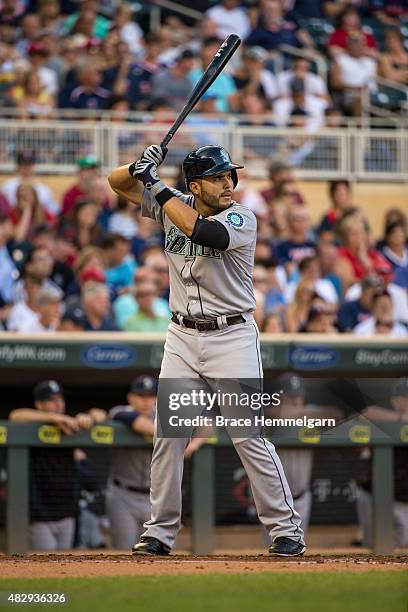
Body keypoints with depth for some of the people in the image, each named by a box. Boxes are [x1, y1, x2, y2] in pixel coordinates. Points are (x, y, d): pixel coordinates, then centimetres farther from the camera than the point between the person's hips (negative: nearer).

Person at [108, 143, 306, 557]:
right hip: (182, 337, 5)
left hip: (232, 337, -5)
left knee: (248, 434, -9)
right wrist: (140, 168, -15)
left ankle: (286, 528, -2)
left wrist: (158, 186, -25)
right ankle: (161, 529, 14)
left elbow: (200, 231, -33)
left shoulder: (241, 219, -13)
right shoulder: (174, 205, 2)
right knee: (168, 434, 3)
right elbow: (117, 182, 8)